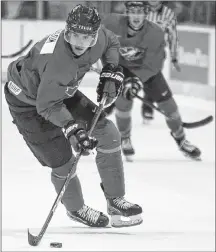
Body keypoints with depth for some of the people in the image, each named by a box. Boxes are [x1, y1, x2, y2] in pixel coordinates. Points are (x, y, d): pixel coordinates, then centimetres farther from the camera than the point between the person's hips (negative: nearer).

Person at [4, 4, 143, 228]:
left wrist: (111, 72, -6)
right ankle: (75, 209, 25)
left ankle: (115, 201, 17)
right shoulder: (56, 60, -42)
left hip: (62, 91, 8)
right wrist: (71, 128, -41)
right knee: (62, 163, -7)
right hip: (28, 101, -8)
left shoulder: (98, 37, -21)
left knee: (107, 133, 2)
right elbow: (47, 105, -33)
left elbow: (112, 43, 7)